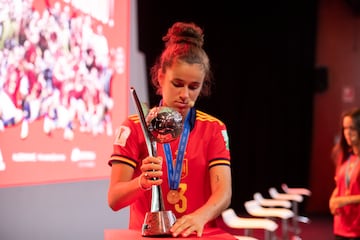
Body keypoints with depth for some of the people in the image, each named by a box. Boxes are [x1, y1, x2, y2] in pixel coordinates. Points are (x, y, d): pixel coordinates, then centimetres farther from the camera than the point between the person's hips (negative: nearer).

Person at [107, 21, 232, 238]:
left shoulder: (214, 129, 7)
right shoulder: (134, 128, 3)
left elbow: (223, 192, -5)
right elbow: (114, 199, -4)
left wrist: (200, 216, -24)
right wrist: (142, 183, -24)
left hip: (198, 234, 1)